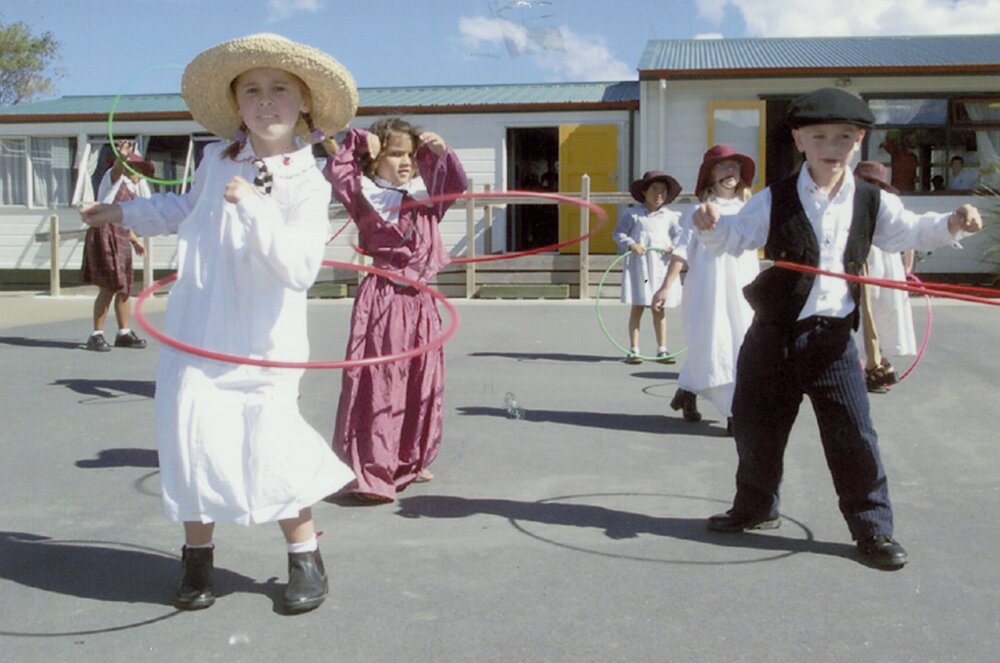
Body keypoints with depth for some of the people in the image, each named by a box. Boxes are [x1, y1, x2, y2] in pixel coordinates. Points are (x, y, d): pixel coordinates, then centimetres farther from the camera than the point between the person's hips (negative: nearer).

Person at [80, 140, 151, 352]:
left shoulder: (131, 189, 23)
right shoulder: (115, 177, 0)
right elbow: (117, 168, -25)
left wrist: (135, 241, 39)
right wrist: (122, 156, -46)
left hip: (120, 239, 9)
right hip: (104, 234, -9)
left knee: (124, 287, 13)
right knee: (108, 287, -10)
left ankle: (124, 333, 24)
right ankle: (96, 335, -4)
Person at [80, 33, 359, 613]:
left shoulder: (307, 185, -9)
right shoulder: (217, 160, 5)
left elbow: (298, 267, -23)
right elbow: (188, 210, 27)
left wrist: (252, 207, -29)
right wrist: (124, 212, 35)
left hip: (265, 343, -4)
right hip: (198, 332, 4)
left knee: (271, 445, -7)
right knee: (194, 435, 1)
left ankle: (306, 557, 16)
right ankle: (198, 556, 22)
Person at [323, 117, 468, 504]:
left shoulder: (424, 193, 15)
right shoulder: (366, 194, -1)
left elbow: (457, 184, 14)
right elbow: (336, 173, -14)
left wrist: (442, 152, 0)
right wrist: (357, 141, -13)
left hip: (420, 300, 6)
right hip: (383, 298, -6)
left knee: (422, 385, 11)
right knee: (381, 385, -7)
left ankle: (409, 462, 26)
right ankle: (371, 473, -2)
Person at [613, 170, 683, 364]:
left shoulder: (670, 216, 7)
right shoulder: (633, 213, 1)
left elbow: (678, 235, 6)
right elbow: (619, 233, 0)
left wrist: (675, 246, -16)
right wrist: (631, 244, -17)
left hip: (661, 266, 2)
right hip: (638, 266, -2)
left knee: (659, 309, 8)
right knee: (637, 308, 3)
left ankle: (662, 350, 17)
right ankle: (633, 350, 10)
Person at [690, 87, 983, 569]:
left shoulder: (872, 203, 3)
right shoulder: (775, 201, -2)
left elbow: (911, 231, 6)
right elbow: (733, 237, -5)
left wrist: (952, 223, -13)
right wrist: (711, 225, -26)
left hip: (832, 337, 0)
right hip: (773, 333, 0)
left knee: (853, 434, -1)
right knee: (757, 426, 12)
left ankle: (872, 527, 14)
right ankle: (756, 507, 34)